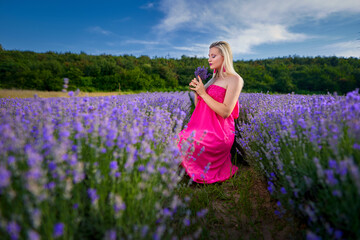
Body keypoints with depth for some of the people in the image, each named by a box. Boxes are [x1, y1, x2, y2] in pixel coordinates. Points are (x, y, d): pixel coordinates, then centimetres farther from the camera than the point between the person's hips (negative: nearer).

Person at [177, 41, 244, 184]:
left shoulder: (234, 79, -6)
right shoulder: (213, 79, 19)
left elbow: (225, 112, -17)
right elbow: (198, 107, 18)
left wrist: (203, 93, -15)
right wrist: (196, 90, 0)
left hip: (218, 133, -8)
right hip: (202, 128, 8)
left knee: (183, 143, -21)